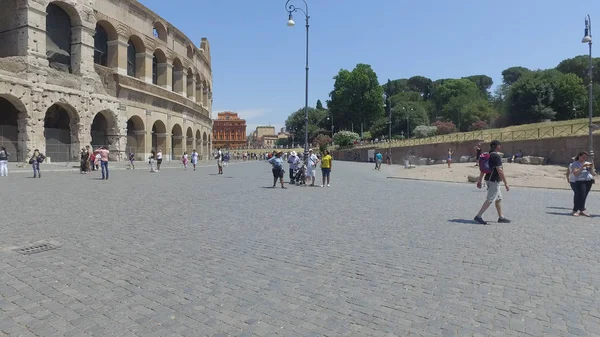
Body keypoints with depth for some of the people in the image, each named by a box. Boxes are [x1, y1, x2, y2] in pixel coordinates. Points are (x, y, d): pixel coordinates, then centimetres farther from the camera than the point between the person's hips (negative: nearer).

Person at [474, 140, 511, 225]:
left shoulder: (488, 155, 11)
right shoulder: (496, 156, -17)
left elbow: (482, 169, 14)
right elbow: (500, 171, -21)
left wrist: (479, 180, 18)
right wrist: (506, 183, -17)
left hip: (488, 179, 10)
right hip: (494, 181, -10)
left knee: (499, 199, 17)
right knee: (489, 200, -6)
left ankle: (501, 217, 24)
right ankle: (478, 216, -6)